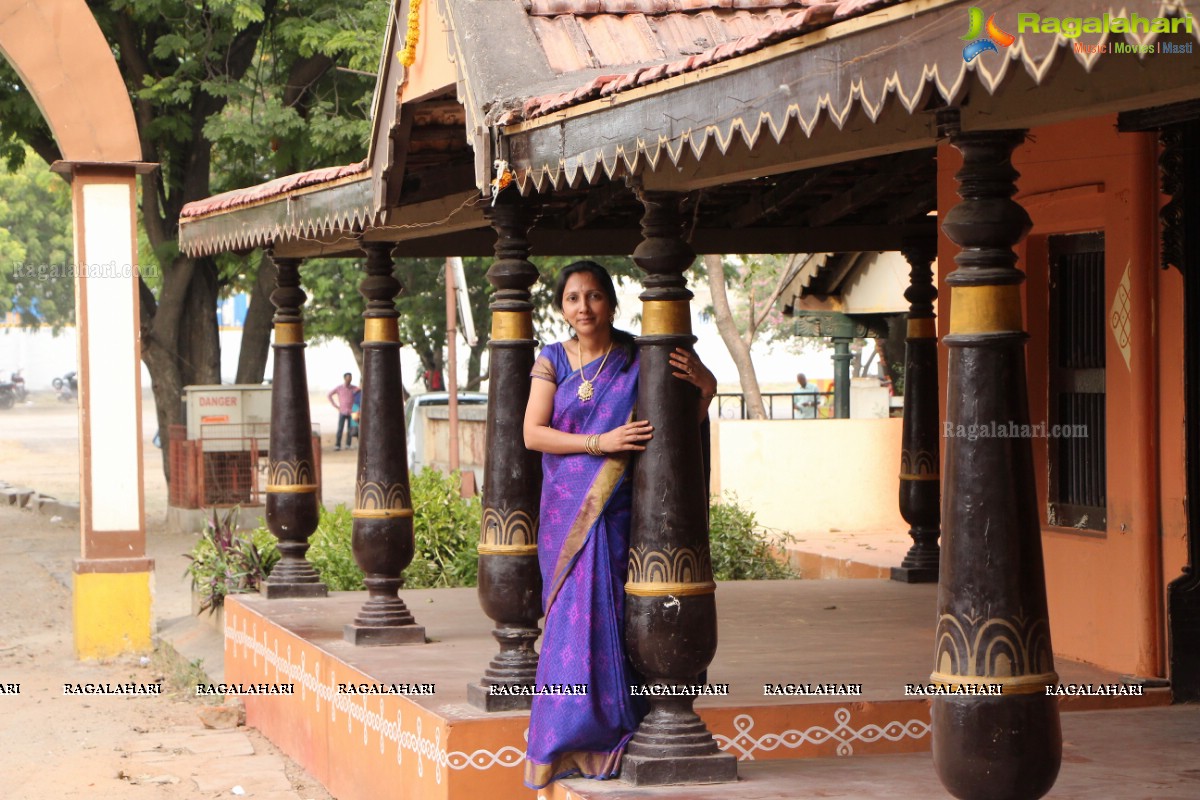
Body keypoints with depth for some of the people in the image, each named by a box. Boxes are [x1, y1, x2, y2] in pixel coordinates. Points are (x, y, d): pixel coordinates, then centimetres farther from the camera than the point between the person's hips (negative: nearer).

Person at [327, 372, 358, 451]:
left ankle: (348, 445, 11)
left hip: (351, 412, 1)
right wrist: (335, 406, -1)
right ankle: (337, 445, -5)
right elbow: (330, 395, 5)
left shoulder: (354, 388, -4)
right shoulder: (339, 388, -5)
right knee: (340, 429, -8)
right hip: (342, 412, -1)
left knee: (350, 430, 2)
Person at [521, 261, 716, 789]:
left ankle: (600, 738, 3)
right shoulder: (552, 361, 6)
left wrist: (701, 381, -17)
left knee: (604, 613, -5)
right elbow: (532, 433, -3)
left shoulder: (639, 359, 2)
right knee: (574, 617, 1)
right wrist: (600, 443, -15)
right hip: (566, 509, 1)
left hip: (617, 510, -1)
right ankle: (570, 742, 8)